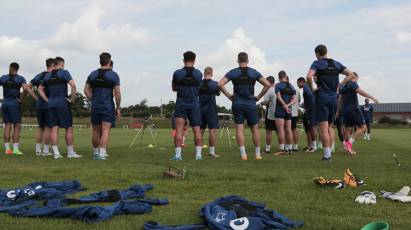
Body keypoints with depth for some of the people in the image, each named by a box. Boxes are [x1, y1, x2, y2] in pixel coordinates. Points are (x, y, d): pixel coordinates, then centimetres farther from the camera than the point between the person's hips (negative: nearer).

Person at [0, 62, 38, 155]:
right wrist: (38, 99, -18)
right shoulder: (20, 79, -4)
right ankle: (15, 149, -7)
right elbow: (27, 89, -18)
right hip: (14, 104, -4)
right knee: (17, 127, -1)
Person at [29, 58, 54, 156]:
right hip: (49, 105, -5)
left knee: (40, 127, 15)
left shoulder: (39, 75, 12)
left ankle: (38, 149, 15)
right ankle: (45, 150, 0)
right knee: (48, 127, -1)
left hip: (39, 105, 5)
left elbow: (28, 87, 9)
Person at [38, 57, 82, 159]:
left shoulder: (48, 75, 13)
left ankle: (56, 152, -2)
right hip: (63, 103, -5)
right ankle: (70, 152, 5)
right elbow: (73, 85, -18)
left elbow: (40, 89, 20)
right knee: (69, 128, 2)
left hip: (51, 104, 5)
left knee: (54, 128, 2)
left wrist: (47, 100, 15)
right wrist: (72, 99, -9)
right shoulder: (64, 72, -5)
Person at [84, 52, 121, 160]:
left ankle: (95, 152, 25)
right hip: (108, 107, -4)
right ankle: (102, 153, -16)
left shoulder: (92, 74, 7)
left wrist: (93, 101, 13)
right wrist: (118, 108, -1)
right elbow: (117, 93, -8)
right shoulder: (114, 75, -5)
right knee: (105, 131, -6)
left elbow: (86, 90, 6)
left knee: (96, 131, 13)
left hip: (95, 107, 4)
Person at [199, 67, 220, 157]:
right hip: (211, 109, -3)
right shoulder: (215, 84, -6)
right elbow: (218, 94, 11)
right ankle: (212, 151, -6)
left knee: (200, 130, 10)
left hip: (200, 109, 4)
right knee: (212, 130, -2)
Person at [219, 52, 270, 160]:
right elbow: (267, 84, -5)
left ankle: (243, 154, -8)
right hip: (251, 104, 0)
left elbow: (220, 84, -10)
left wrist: (229, 95, -3)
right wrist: (258, 97, 1)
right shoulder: (254, 72, 2)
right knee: (254, 129, 10)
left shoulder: (233, 72, 0)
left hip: (237, 104, 0)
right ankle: (257, 154, 13)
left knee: (239, 129, 0)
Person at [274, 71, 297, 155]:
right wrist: (288, 105, -7)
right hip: (289, 110, 6)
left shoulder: (278, 85, -4)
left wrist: (285, 106, -16)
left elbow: (279, 97, -16)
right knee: (288, 130, 9)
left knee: (280, 130, -7)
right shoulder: (291, 87, 12)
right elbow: (295, 100, 4)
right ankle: (289, 149, 12)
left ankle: (282, 149, -11)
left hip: (280, 110, -6)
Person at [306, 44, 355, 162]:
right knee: (330, 126, 14)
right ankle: (329, 153, 14)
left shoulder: (317, 63, -5)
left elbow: (309, 76, -23)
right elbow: (351, 74, 11)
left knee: (323, 127, -5)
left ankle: (327, 155, -7)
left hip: (322, 97, -5)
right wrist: (340, 85, 9)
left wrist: (312, 88, -10)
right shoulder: (336, 64, 12)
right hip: (334, 97, 6)